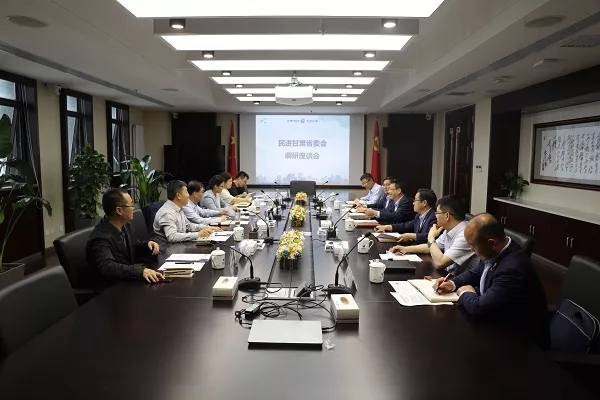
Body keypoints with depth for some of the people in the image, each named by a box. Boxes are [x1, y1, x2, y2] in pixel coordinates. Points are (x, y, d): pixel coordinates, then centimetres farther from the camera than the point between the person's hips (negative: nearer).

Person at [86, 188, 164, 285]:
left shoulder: (124, 225, 3)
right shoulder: (100, 238, -23)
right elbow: (107, 267, -37)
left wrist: (147, 245, -1)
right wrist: (140, 270, -48)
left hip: (129, 281, 8)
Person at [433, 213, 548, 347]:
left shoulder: (513, 269, -33)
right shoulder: (494, 253, -5)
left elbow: (479, 308, -33)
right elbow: (476, 273, 14)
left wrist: (465, 293, -12)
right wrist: (453, 284, -3)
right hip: (501, 323, 8)